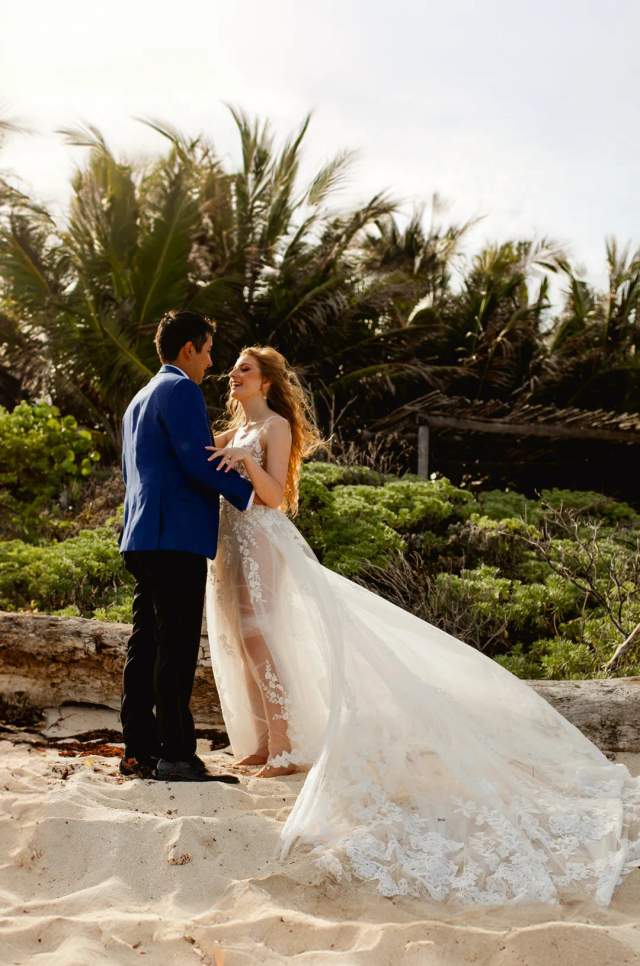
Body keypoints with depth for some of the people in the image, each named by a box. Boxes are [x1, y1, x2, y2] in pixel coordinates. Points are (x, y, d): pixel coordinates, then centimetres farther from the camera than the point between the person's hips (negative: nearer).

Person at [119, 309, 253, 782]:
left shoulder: (140, 399, 24)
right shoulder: (181, 389, -6)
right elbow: (198, 459, -16)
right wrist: (248, 493, -5)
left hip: (144, 538, 10)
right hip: (177, 536, -10)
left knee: (146, 644, 8)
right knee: (177, 647, -10)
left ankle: (139, 751, 9)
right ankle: (176, 755, -10)